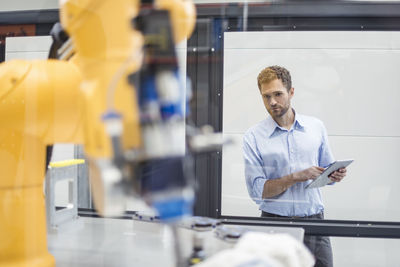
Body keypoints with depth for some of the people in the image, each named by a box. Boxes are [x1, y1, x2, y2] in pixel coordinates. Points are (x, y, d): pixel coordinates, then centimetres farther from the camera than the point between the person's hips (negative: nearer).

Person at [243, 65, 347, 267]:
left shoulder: (316, 127, 8)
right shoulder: (253, 137, -3)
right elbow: (257, 191, -9)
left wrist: (334, 175, -6)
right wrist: (296, 177, -16)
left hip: (314, 220, 3)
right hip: (275, 224, -2)